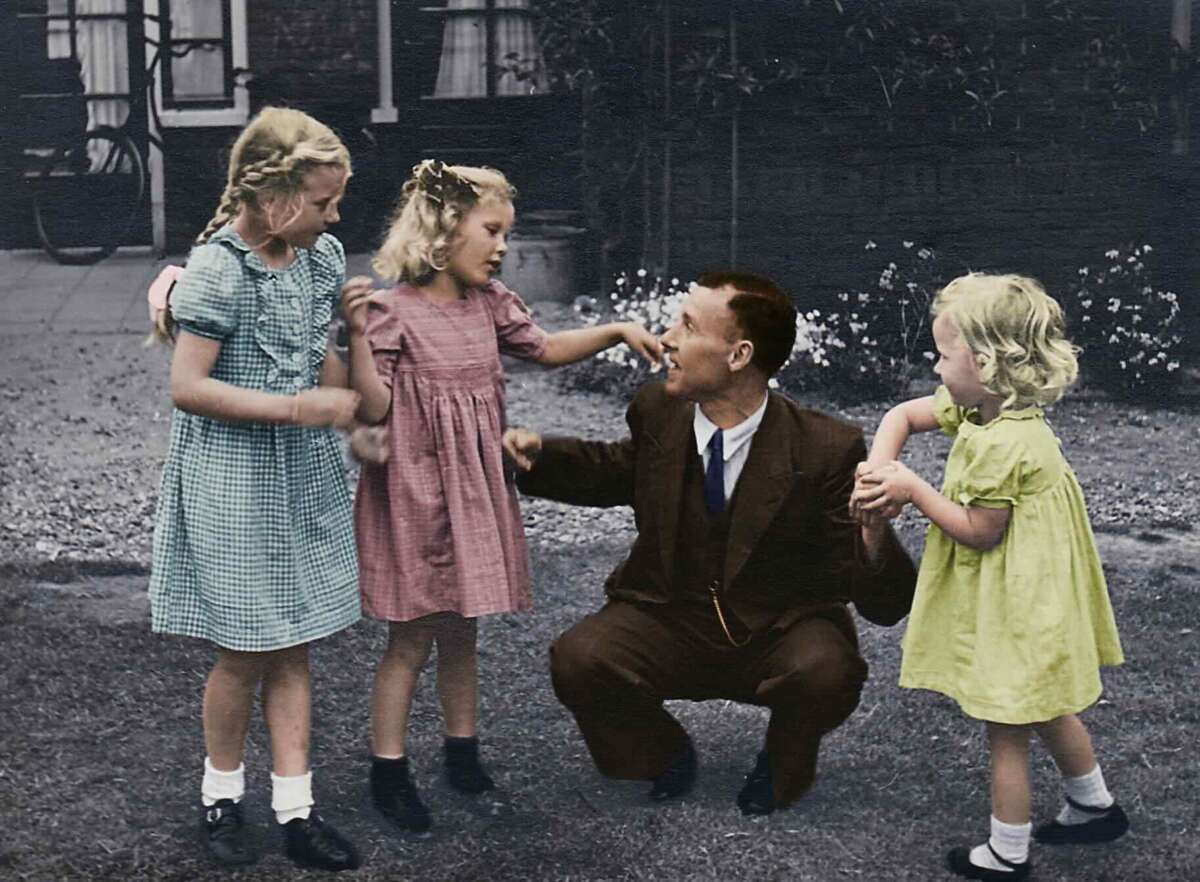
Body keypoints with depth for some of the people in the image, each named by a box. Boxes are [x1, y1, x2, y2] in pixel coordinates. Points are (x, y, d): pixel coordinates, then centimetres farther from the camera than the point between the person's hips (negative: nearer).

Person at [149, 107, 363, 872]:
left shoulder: (323, 256, 3)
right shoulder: (217, 270, -18)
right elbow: (188, 388, -21)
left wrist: (355, 404, 5)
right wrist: (299, 408, -23)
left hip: (303, 475, 6)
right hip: (232, 477, -6)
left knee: (293, 649, 9)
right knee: (245, 652, 4)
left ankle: (296, 810, 17)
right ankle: (222, 793, 26)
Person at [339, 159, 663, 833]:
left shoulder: (490, 304, 6)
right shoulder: (393, 310, -14)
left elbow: (545, 348, 20)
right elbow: (374, 407, -17)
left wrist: (617, 331, 11)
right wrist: (358, 334, -29)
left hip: (476, 491, 6)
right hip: (415, 491, -6)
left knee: (461, 630, 16)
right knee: (411, 637, 2)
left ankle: (463, 754, 30)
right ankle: (390, 771, 14)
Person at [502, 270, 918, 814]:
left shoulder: (826, 448, -19)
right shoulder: (658, 412, -7)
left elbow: (885, 604, -18)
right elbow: (620, 470, 19)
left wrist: (872, 535, -41)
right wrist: (540, 456, 1)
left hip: (782, 631, -2)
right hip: (669, 621, 3)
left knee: (825, 673, -35)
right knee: (577, 662, -24)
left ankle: (783, 766, 4)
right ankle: (666, 754, 11)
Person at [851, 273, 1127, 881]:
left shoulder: (1003, 446, -30)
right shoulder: (975, 407, -2)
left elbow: (979, 532, -22)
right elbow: (902, 415, 8)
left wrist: (912, 489, -18)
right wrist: (880, 471, -8)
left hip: (1014, 608, -10)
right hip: (1026, 596, 10)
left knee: (1007, 732, 6)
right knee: (1046, 712, 27)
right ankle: (1095, 806, 44)